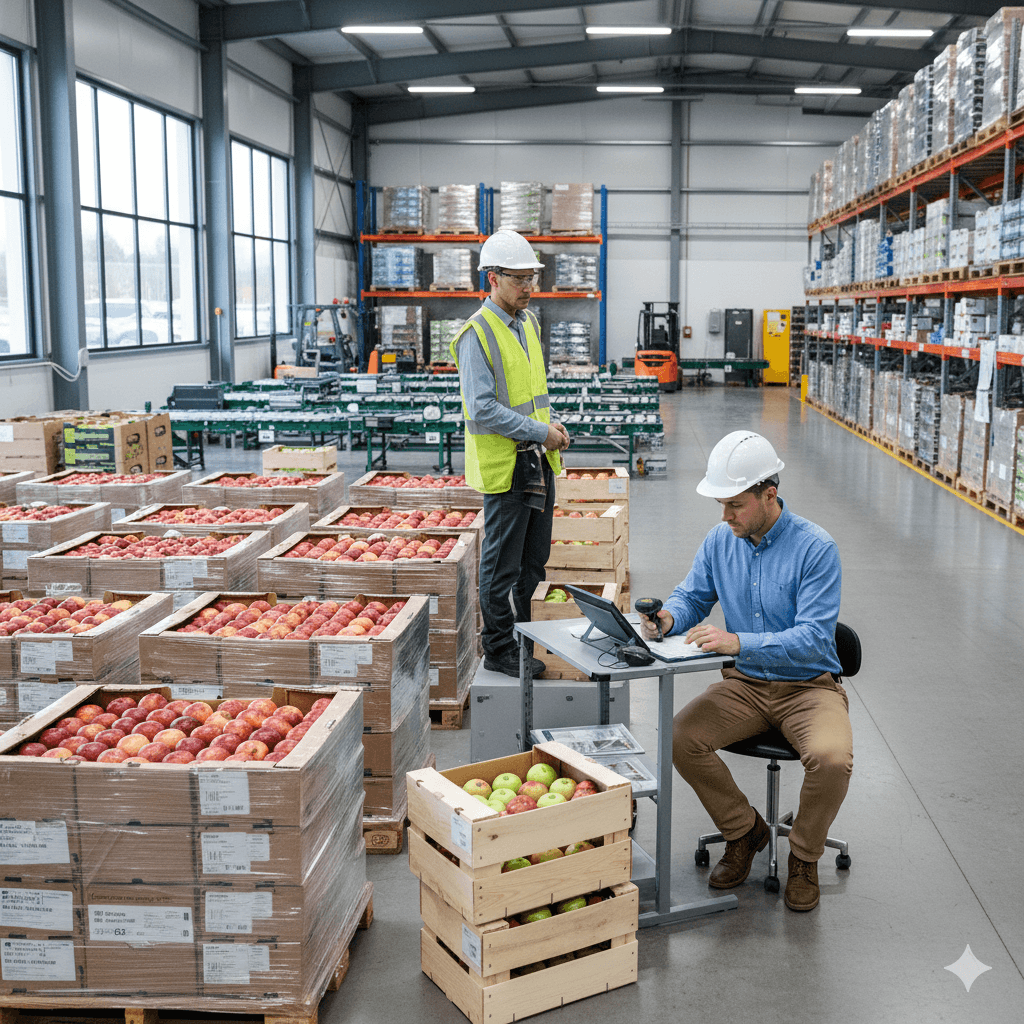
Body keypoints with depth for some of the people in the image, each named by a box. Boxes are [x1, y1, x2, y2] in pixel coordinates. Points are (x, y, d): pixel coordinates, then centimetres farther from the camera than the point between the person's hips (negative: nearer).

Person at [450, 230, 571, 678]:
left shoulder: (529, 322, 11)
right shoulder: (476, 334, -15)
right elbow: (482, 409, -22)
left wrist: (551, 424, 6)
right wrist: (540, 432, -19)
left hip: (539, 462, 8)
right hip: (504, 467, -8)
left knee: (533, 561, 16)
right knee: (501, 566, 1)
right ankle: (499, 650, 13)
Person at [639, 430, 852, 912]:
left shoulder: (816, 548, -17)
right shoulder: (721, 540, 0)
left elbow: (814, 637, -24)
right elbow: (692, 596, 8)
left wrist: (740, 642, -38)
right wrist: (669, 617, -17)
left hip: (809, 685, -4)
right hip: (744, 683, 5)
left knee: (831, 758, -31)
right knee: (680, 737, -19)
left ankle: (804, 855, 1)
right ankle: (744, 831, 7)